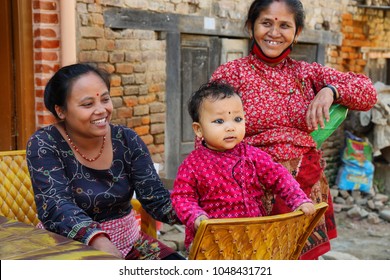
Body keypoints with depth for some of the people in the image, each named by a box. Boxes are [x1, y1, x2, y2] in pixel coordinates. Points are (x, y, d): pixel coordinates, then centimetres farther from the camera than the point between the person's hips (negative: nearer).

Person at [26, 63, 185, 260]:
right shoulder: (44, 145, -13)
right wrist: (97, 239, -46)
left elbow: (156, 198, -7)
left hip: (128, 243, 3)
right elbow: (55, 207, -26)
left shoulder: (127, 141, -3)